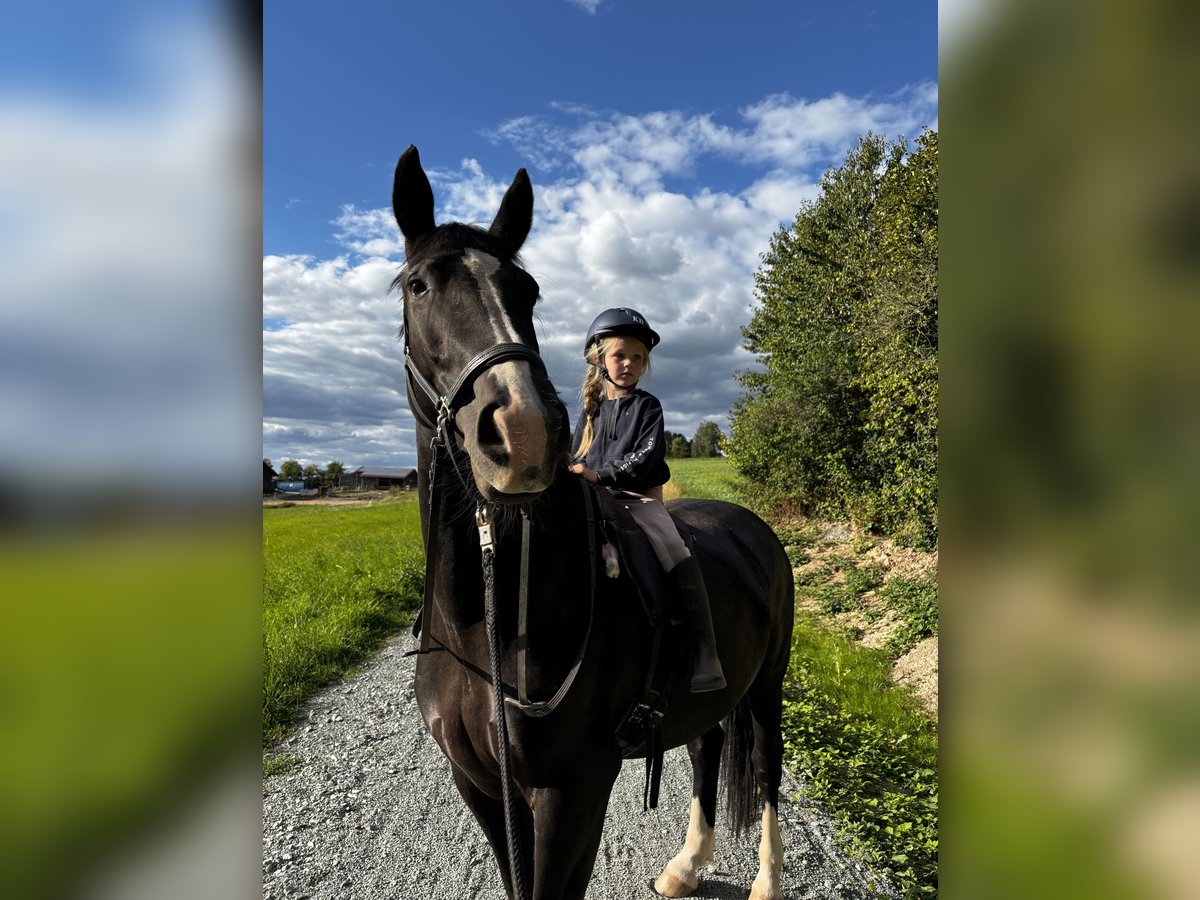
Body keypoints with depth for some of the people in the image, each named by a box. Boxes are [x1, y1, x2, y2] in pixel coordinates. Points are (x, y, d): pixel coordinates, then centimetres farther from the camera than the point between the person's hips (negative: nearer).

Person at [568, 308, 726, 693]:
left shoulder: (647, 406, 4)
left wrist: (599, 473, -21)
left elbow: (646, 458, -10)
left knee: (677, 555, -27)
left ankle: (707, 656, -24)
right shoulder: (591, 411, 17)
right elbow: (575, 459, 21)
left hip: (640, 498, -4)